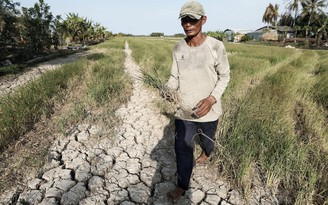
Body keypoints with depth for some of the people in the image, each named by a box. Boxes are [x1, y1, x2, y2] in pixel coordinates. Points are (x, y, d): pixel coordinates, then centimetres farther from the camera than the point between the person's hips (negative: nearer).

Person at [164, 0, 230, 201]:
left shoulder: (216, 46, -15)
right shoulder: (178, 48, -4)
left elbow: (224, 76, -6)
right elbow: (175, 76, 5)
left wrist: (212, 98, -21)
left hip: (209, 110, -1)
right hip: (184, 110, 2)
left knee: (207, 138, 25)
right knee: (182, 147, 5)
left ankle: (206, 153, 61)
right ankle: (182, 185, 25)